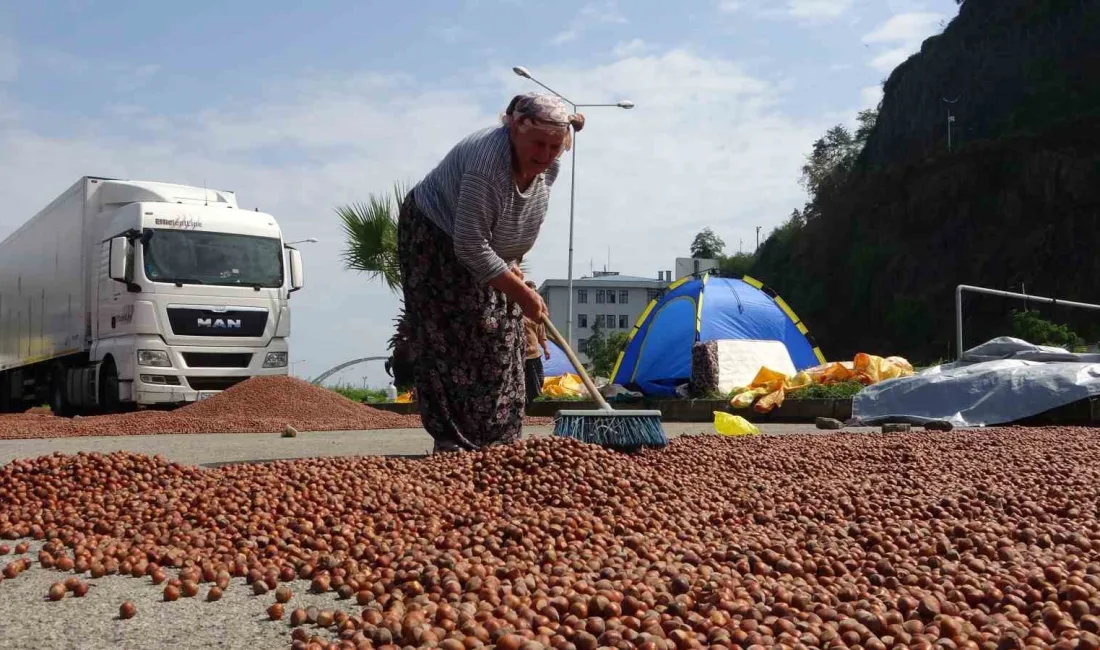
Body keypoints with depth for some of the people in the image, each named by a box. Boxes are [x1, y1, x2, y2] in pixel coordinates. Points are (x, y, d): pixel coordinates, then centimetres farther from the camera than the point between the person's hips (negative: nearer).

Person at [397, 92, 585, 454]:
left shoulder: (549, 166, -11)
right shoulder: (488, 165, -37)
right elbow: (470, 247, -35)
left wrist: (512, 263, 4)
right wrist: (521, 293, -30)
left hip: (489, 247, 8)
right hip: (437, 242, -7)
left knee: (501, 340, 4)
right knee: (452, 343, -12)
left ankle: (498, 441, 11)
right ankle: (455, 443, -7)